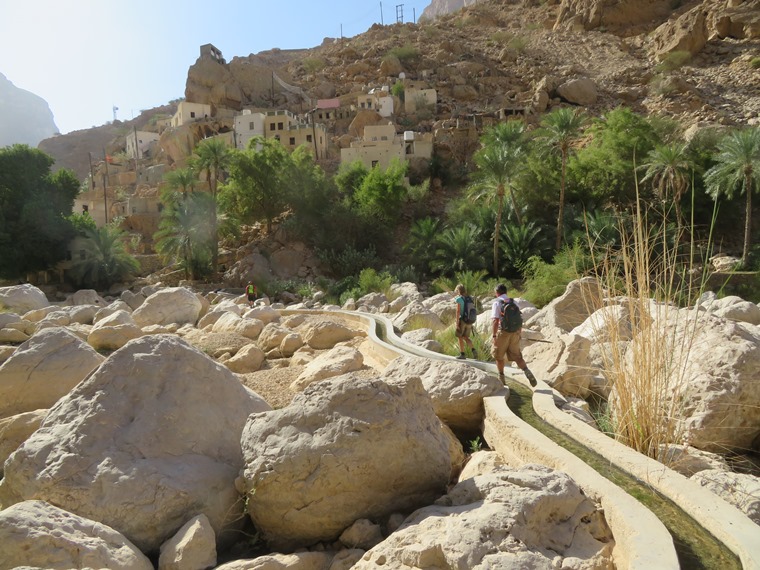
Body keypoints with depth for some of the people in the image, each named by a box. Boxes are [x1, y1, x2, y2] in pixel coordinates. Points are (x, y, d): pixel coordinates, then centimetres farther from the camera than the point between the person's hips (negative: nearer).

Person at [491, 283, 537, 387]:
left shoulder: (497, 303, -10)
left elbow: (495, 321, -19)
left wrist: (494, 336, -18)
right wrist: (519, 332, 23)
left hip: (503, 333, -5)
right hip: (515, 333, 5)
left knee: (498, 356, 16)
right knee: (516, 356, 7)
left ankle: (501, 378, 25)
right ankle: (527, 372, -16)